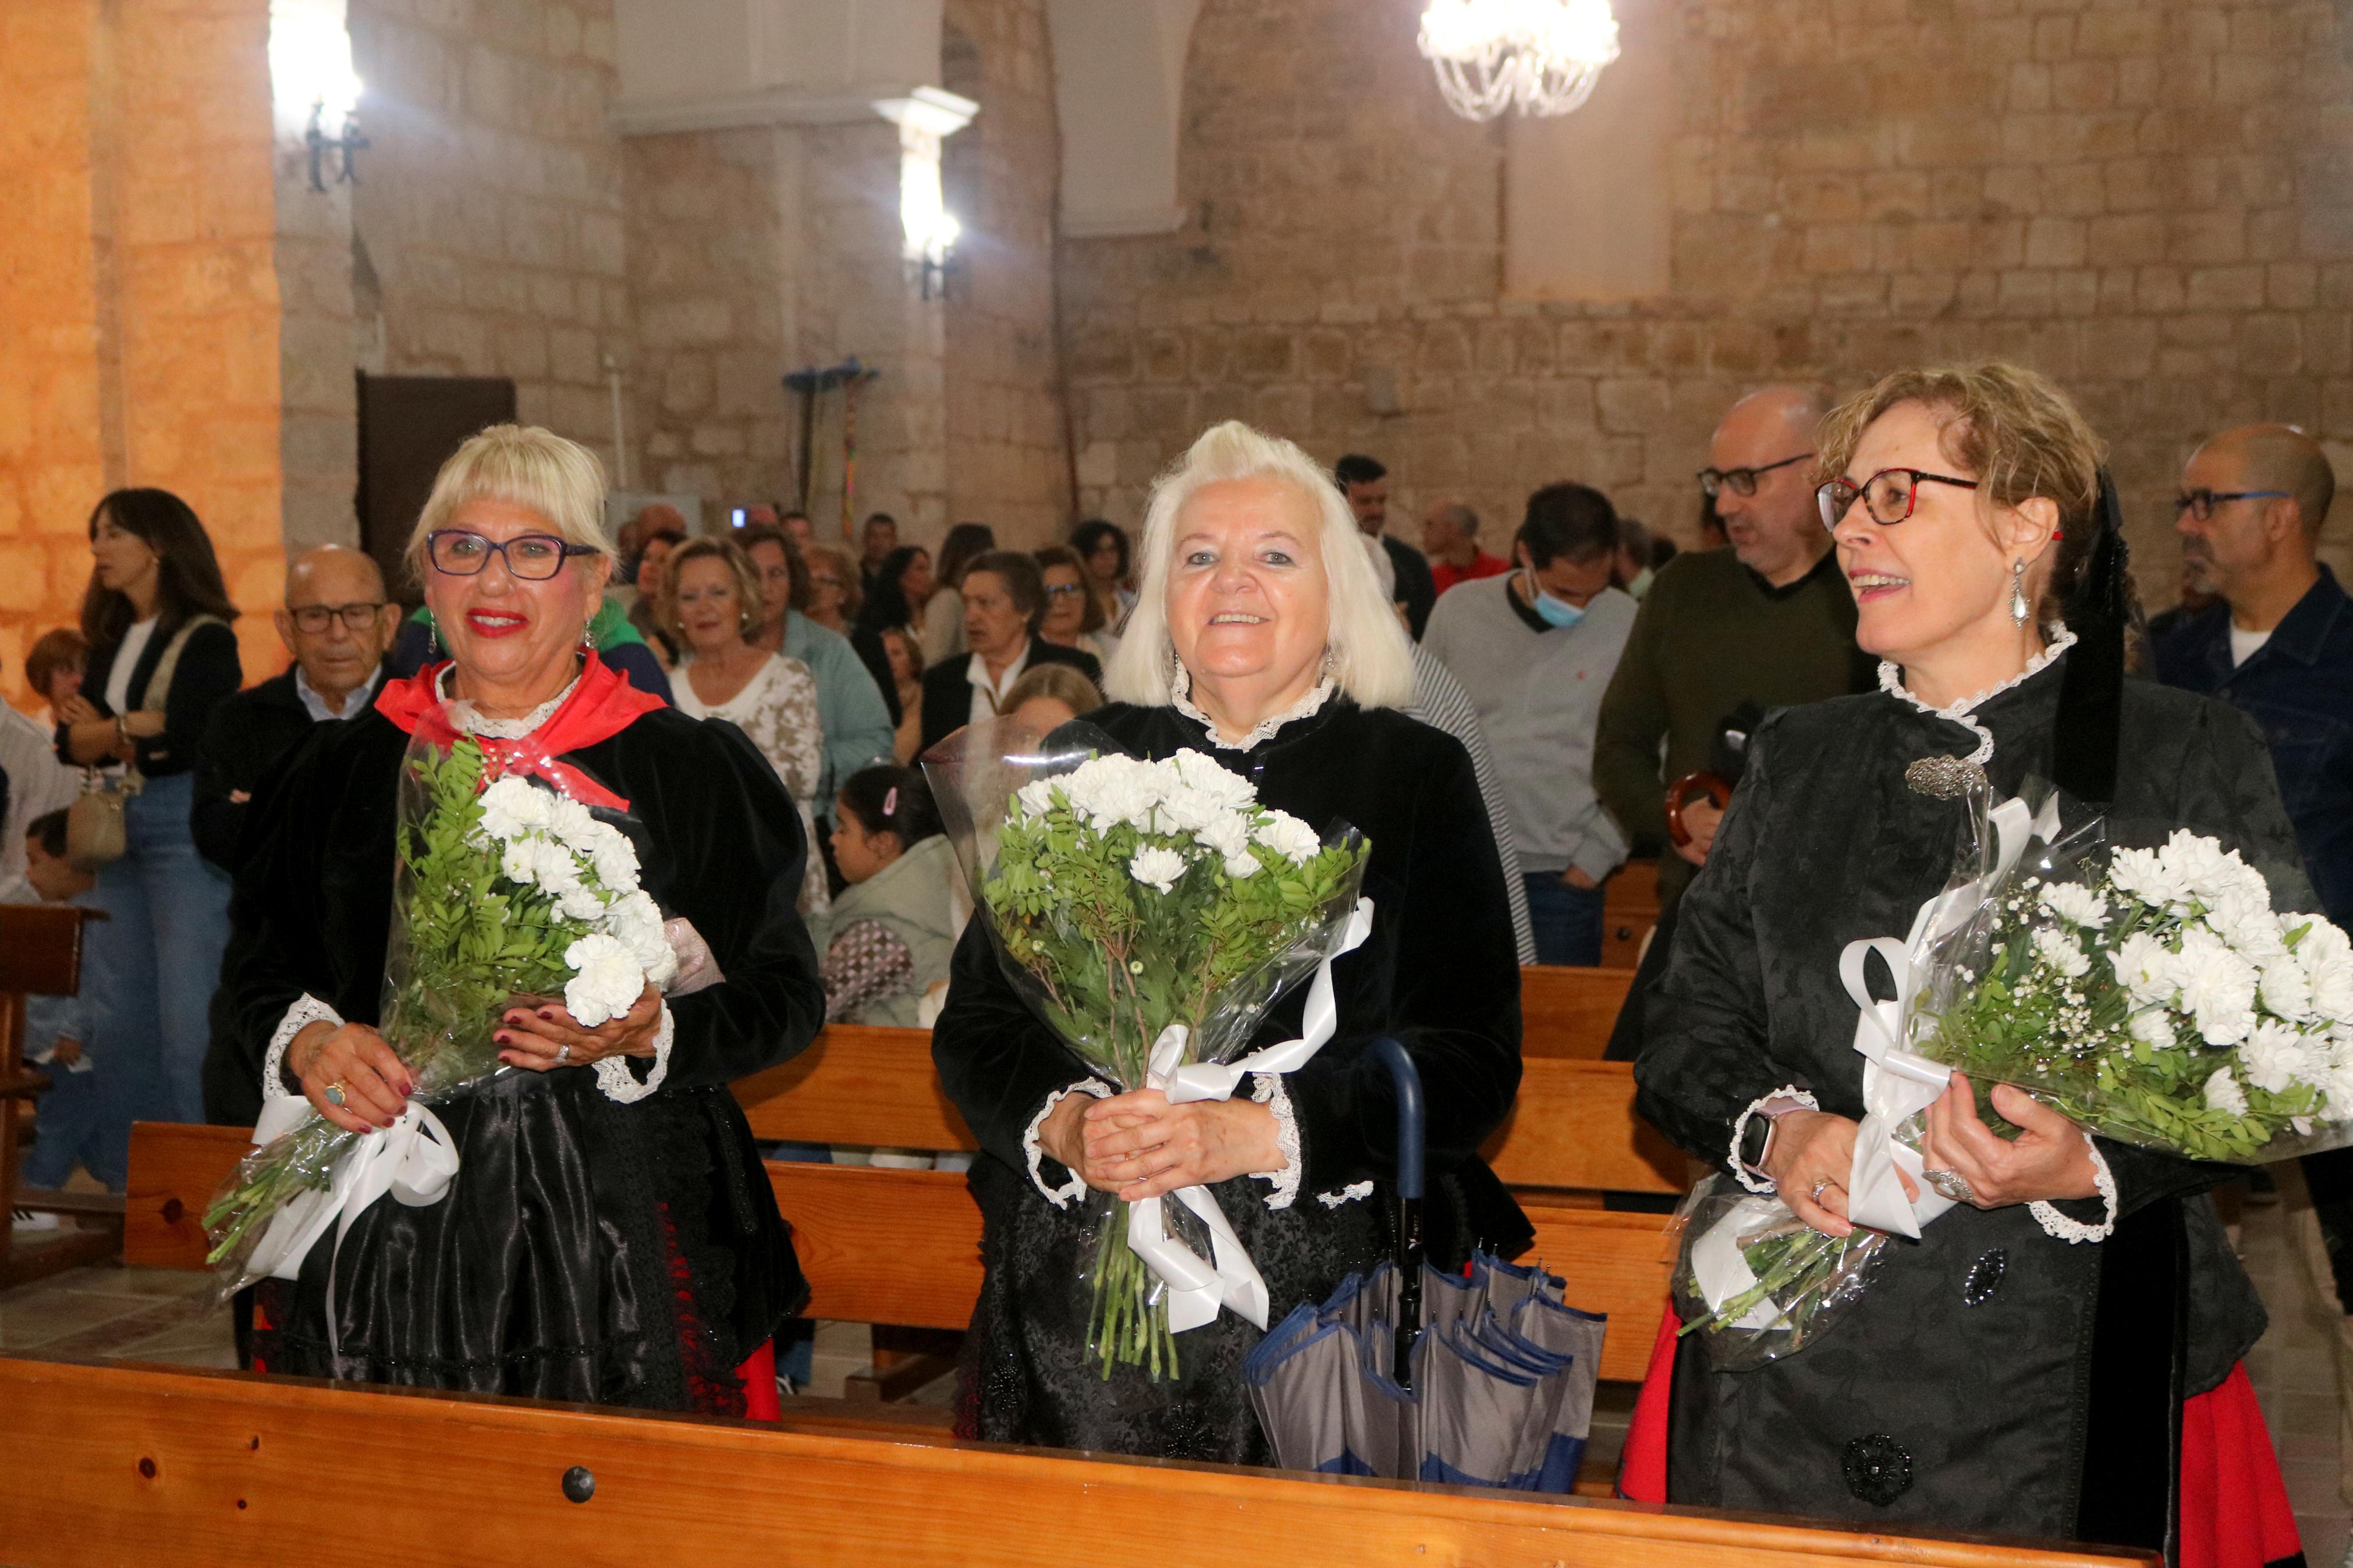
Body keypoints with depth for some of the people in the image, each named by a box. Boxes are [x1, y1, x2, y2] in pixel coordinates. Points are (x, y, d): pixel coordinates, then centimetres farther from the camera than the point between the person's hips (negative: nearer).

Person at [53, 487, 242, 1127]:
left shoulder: (205, 639, -6)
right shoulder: (111, 641, 16)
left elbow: (187, 740, -17)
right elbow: (70, 743, 9)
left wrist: (109, 731, -2)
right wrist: (138, 730, -10)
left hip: (187, 832, -8)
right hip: (120, 833, 8)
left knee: (187, 1015, -8)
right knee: (130, 1018, 9)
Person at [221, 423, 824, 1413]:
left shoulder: (687, 771, 0)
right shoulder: (351, 767, 9)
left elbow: (784, 993, 0)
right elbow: (262, 964, 16)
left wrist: (647, 1034, -17)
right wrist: (305, 1039, -5)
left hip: (616, 1236, -2)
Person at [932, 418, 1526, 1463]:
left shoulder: (1417, 777, 3)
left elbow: (1472, 1062, -7)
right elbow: (976, 1019, 8)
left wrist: (1249, 1134, -19)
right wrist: (1065, 1126, -14)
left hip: (1326, 1296, -2)